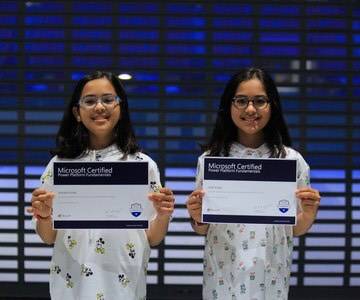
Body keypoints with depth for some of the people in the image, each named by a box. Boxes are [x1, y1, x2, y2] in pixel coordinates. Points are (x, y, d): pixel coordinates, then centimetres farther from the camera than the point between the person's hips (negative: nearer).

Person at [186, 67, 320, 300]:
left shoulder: (292, 159, -3)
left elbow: (296, 229, 4)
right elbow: (202, 229, 4)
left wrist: (309, 214, -16)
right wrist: (197, 218, -17)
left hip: (270, 278, 0)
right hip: (223, 276, 0)